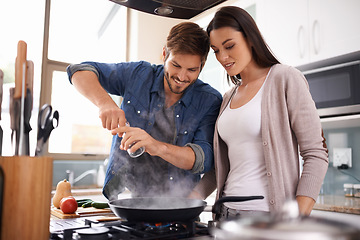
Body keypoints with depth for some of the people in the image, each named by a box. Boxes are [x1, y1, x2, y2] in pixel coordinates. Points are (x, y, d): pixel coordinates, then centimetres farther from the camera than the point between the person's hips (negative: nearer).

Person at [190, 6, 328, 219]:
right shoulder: (228, 98, 12)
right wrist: (190, 200, 1)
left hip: (270, 216, -5)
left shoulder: (285, 79, -6)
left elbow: (316, 155, -10)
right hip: (227, 212, 6)